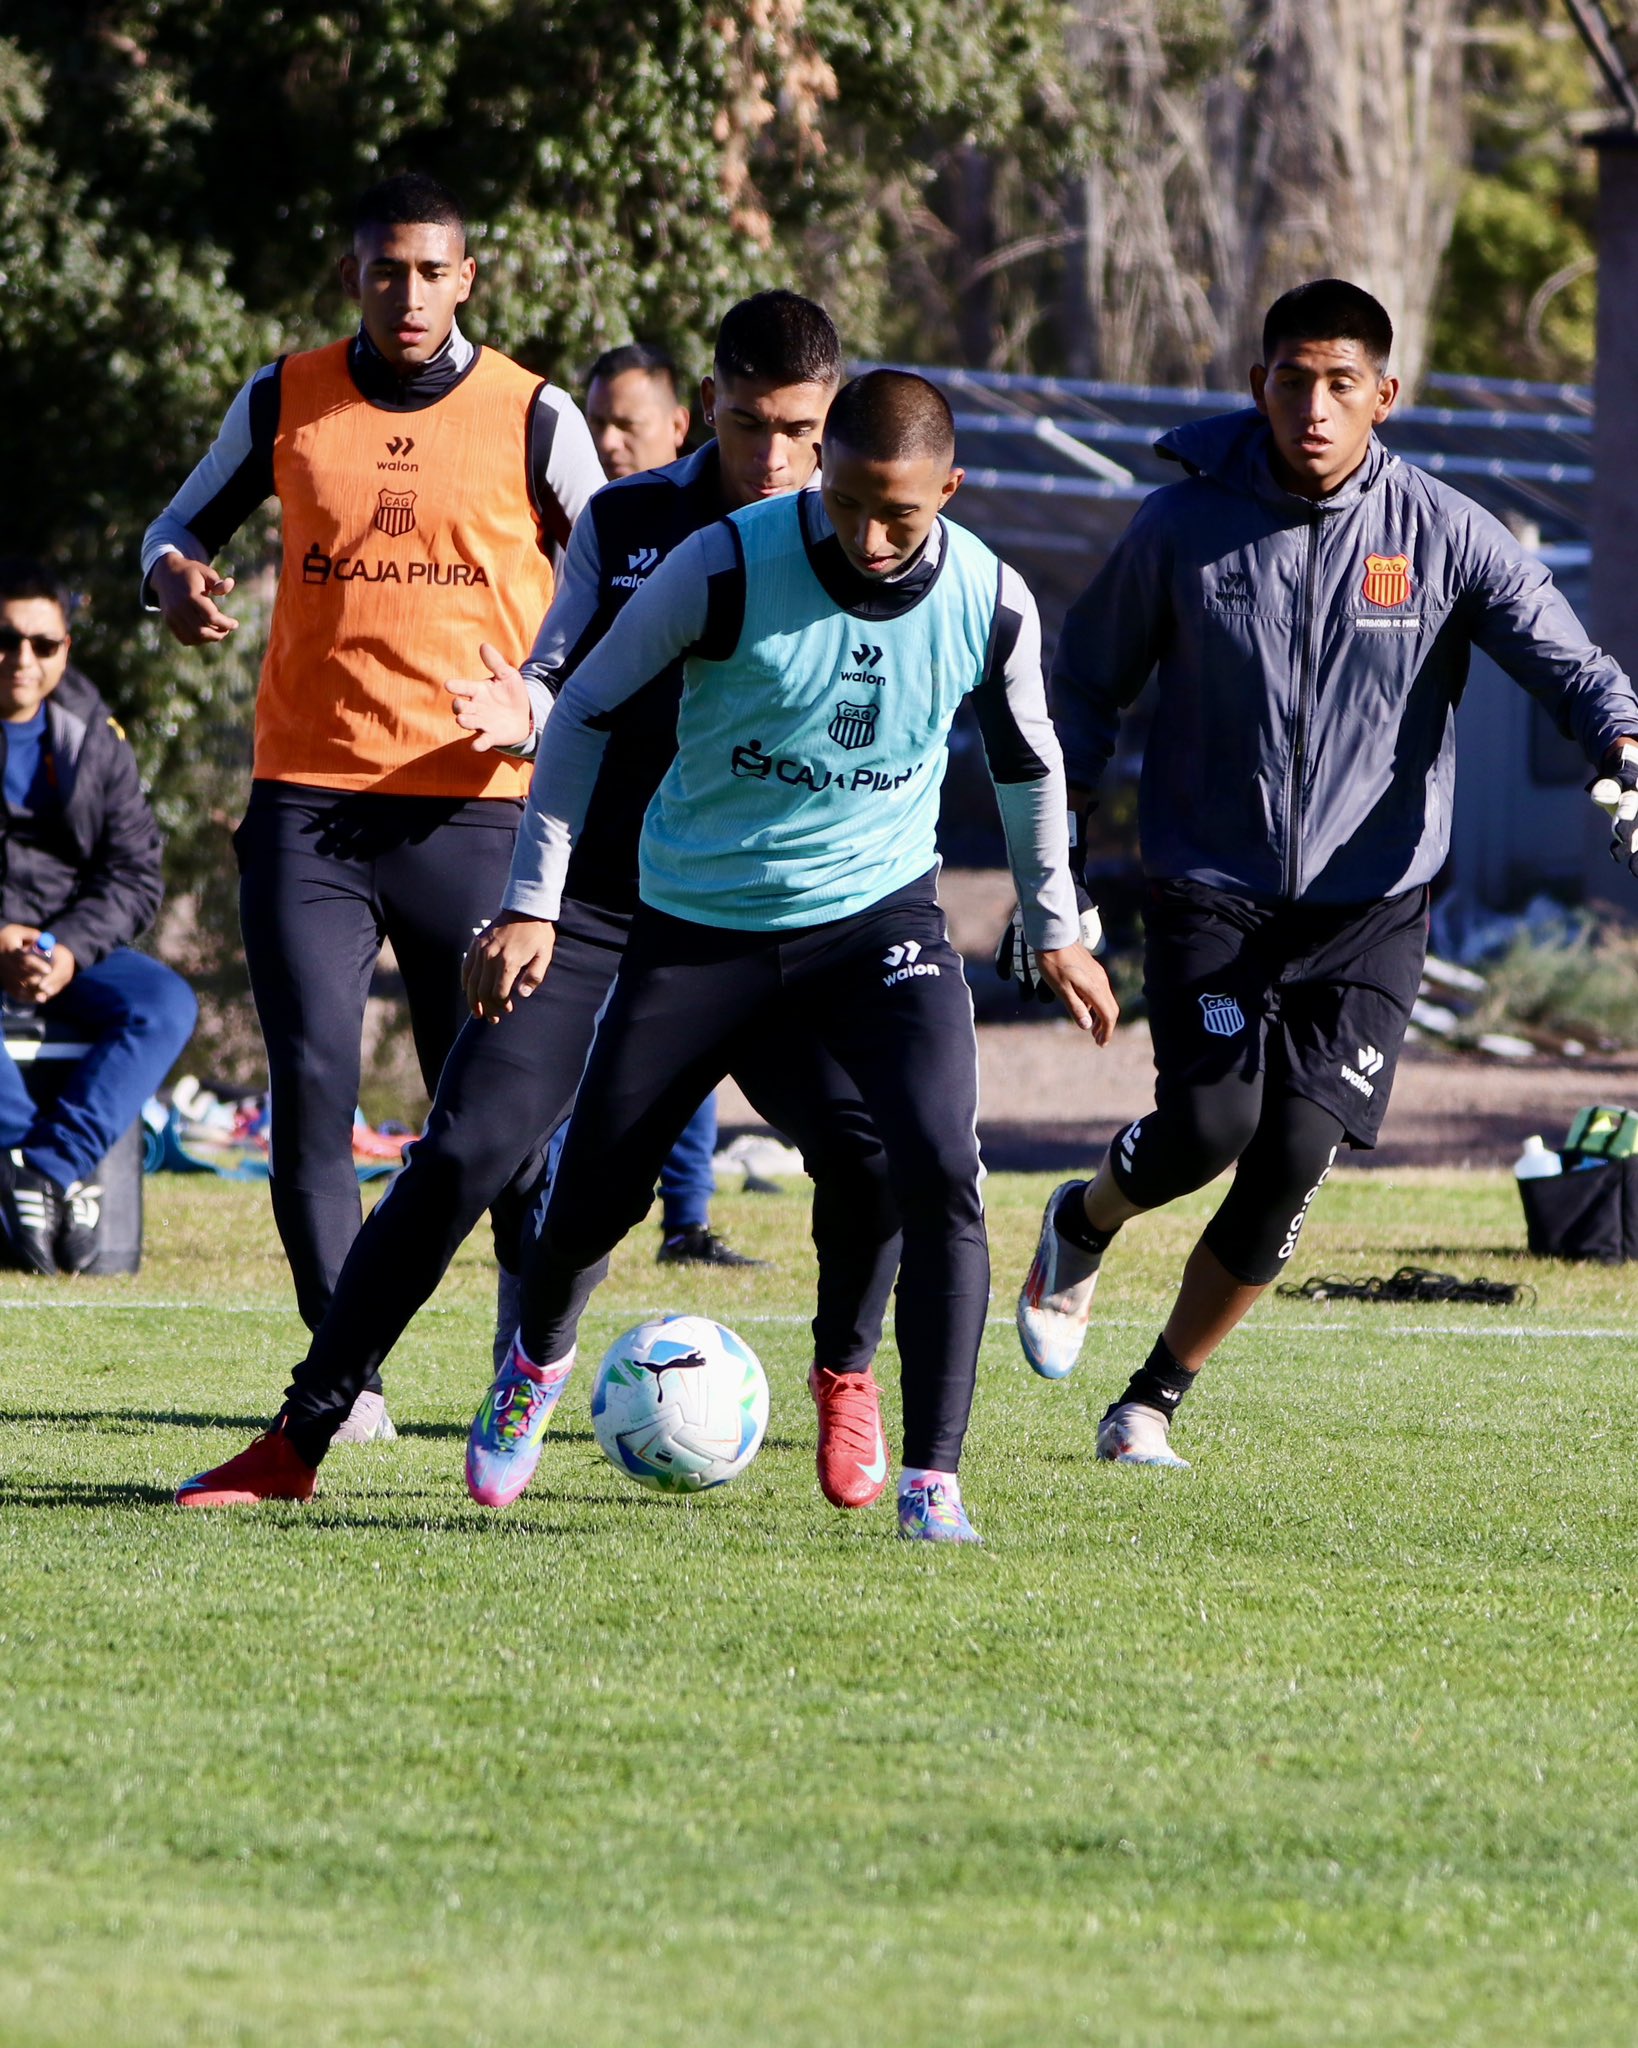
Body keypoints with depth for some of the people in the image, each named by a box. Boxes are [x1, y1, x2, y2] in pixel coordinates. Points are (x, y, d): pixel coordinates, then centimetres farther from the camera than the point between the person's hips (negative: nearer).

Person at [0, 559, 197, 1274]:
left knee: (166, 1002, -26)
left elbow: (135, 873, 4)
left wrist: (69, 950, -15)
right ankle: (70, 1176, -32)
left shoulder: (94, 738, 8)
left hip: (71, 948, 3)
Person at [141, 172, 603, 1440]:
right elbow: (185, 524, 21)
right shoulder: (284, 403, 7)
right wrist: (176, 576, -4)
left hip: (472, 804, -1)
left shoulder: (532, 419, 2)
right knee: (311, 1083, -8)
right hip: (307, 799, 1)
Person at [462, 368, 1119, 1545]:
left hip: (880, 917, 1)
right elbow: (588, 710, -7)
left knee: (942, 1175, -20)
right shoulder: (729, 567, -19)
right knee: (600, 1185, 6)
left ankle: (933, 1480, -14)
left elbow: (1027, 761, 11)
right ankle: (538, 1361, 41)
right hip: (702, 922, -1)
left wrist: (1055, 931, 19)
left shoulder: (991, 605, -11)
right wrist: (533, 905, -10)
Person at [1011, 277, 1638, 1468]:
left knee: (1294, 1162, -11)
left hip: (1371, 910, 1)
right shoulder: (1185, 526, -3)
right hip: (1209, 895, 0)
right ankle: (1084, 1225, 18)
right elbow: (1087, 684, 9)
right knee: (1210, 1122, -19)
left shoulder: (1446, 535, -4)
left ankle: (1157, 1398, 11)